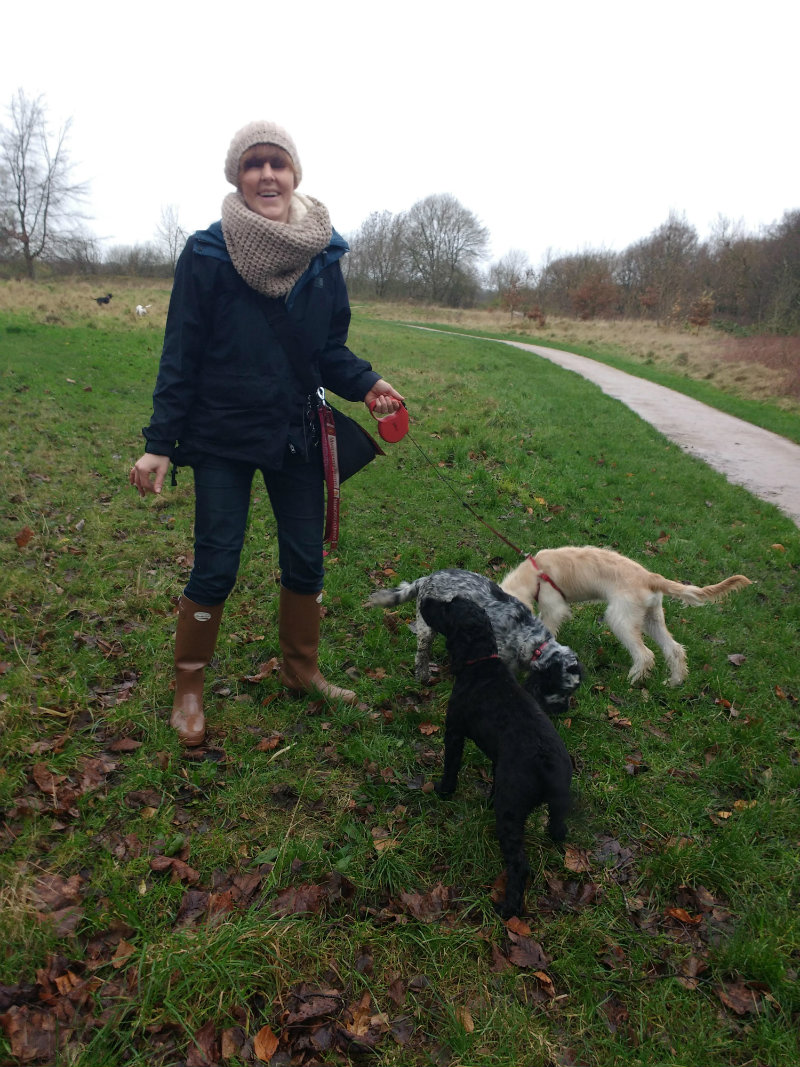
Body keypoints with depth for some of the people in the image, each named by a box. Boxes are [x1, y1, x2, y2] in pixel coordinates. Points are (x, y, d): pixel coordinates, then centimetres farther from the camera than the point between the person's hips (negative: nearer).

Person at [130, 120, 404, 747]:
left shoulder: (324, 254, 0)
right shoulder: (206, 254, -9)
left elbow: (331, 348, 7)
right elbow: (181, 355, -7)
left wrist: (366, 384, -13)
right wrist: (160, 445, -9)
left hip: (296, 434, 4)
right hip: (222, 436, -3)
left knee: (306, 560, 10)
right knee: (216, 567, 0)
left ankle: (301, 670, 32)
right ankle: (188, 691, 21)